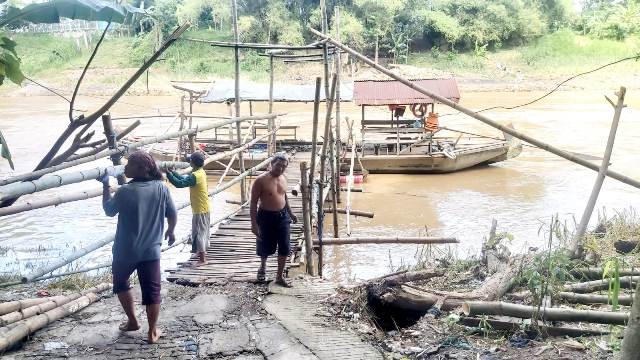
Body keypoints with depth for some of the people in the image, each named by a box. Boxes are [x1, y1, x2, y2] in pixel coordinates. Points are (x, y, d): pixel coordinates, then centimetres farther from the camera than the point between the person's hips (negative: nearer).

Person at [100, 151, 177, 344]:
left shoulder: (125, 191, -16)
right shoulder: (161, 188, -7)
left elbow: (108, 210, 1)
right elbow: (173, 215, 3)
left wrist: (106, 186, 10)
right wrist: (170, 232, 21)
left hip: (126, 250, -2)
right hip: (151, 250, 2)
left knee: (121, 283, 24)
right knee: (152, 291, 9)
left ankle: (132, 321, 28)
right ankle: (152, 332, 13)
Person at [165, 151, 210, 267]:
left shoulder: (195, 176, -24)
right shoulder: (201, 172, 5)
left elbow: (180, 183, -29)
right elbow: (184, 178, 13)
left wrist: (169, 175, -21)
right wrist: (173, 172, 8)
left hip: (200, 209, -10)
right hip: (203, 208, 10)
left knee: (198, 232, -4)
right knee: (203, 229, 24)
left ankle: (202, 259, 0)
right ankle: (202, 251, 42)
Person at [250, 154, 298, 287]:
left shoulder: (283, 178, 3)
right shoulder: (261, 180, -16)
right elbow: (253, 202, -14)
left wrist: (291, 213, 21)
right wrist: (254, 223, -18)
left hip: (282, 216, 5)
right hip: (266, 216, -5)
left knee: (284, 248, 2)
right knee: (266, 247, 11)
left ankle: (280, 276, 16)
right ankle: (262, 267, 42)